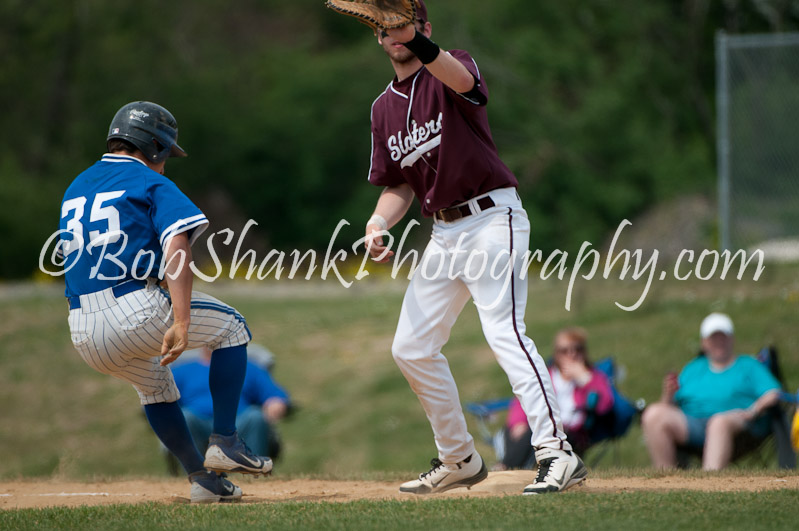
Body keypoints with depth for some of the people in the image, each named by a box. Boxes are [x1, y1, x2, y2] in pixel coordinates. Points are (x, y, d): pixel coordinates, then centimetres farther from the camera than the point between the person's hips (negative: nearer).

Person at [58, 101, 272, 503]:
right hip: (136, 313, -7)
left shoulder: (75, 188, 23)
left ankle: (201, 476, 27)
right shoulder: (152, 184, 3)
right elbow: (176, 248, -13)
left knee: (154, 384, 33)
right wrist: (181, 323, -20)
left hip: (81, 334, 7)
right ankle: (224, 442, 9)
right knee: (230, 328, 16)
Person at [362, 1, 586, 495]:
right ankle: (459, 459, 23)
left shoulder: (454, 67, -6)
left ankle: (557, 452, -29)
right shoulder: (385, 108, 15)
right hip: (445, 232, 8)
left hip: (492, 217, -8)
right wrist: (379, 223, -3)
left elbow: (460, 80, -32)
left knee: (504, 331, -23)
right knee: (412, 347, 9)